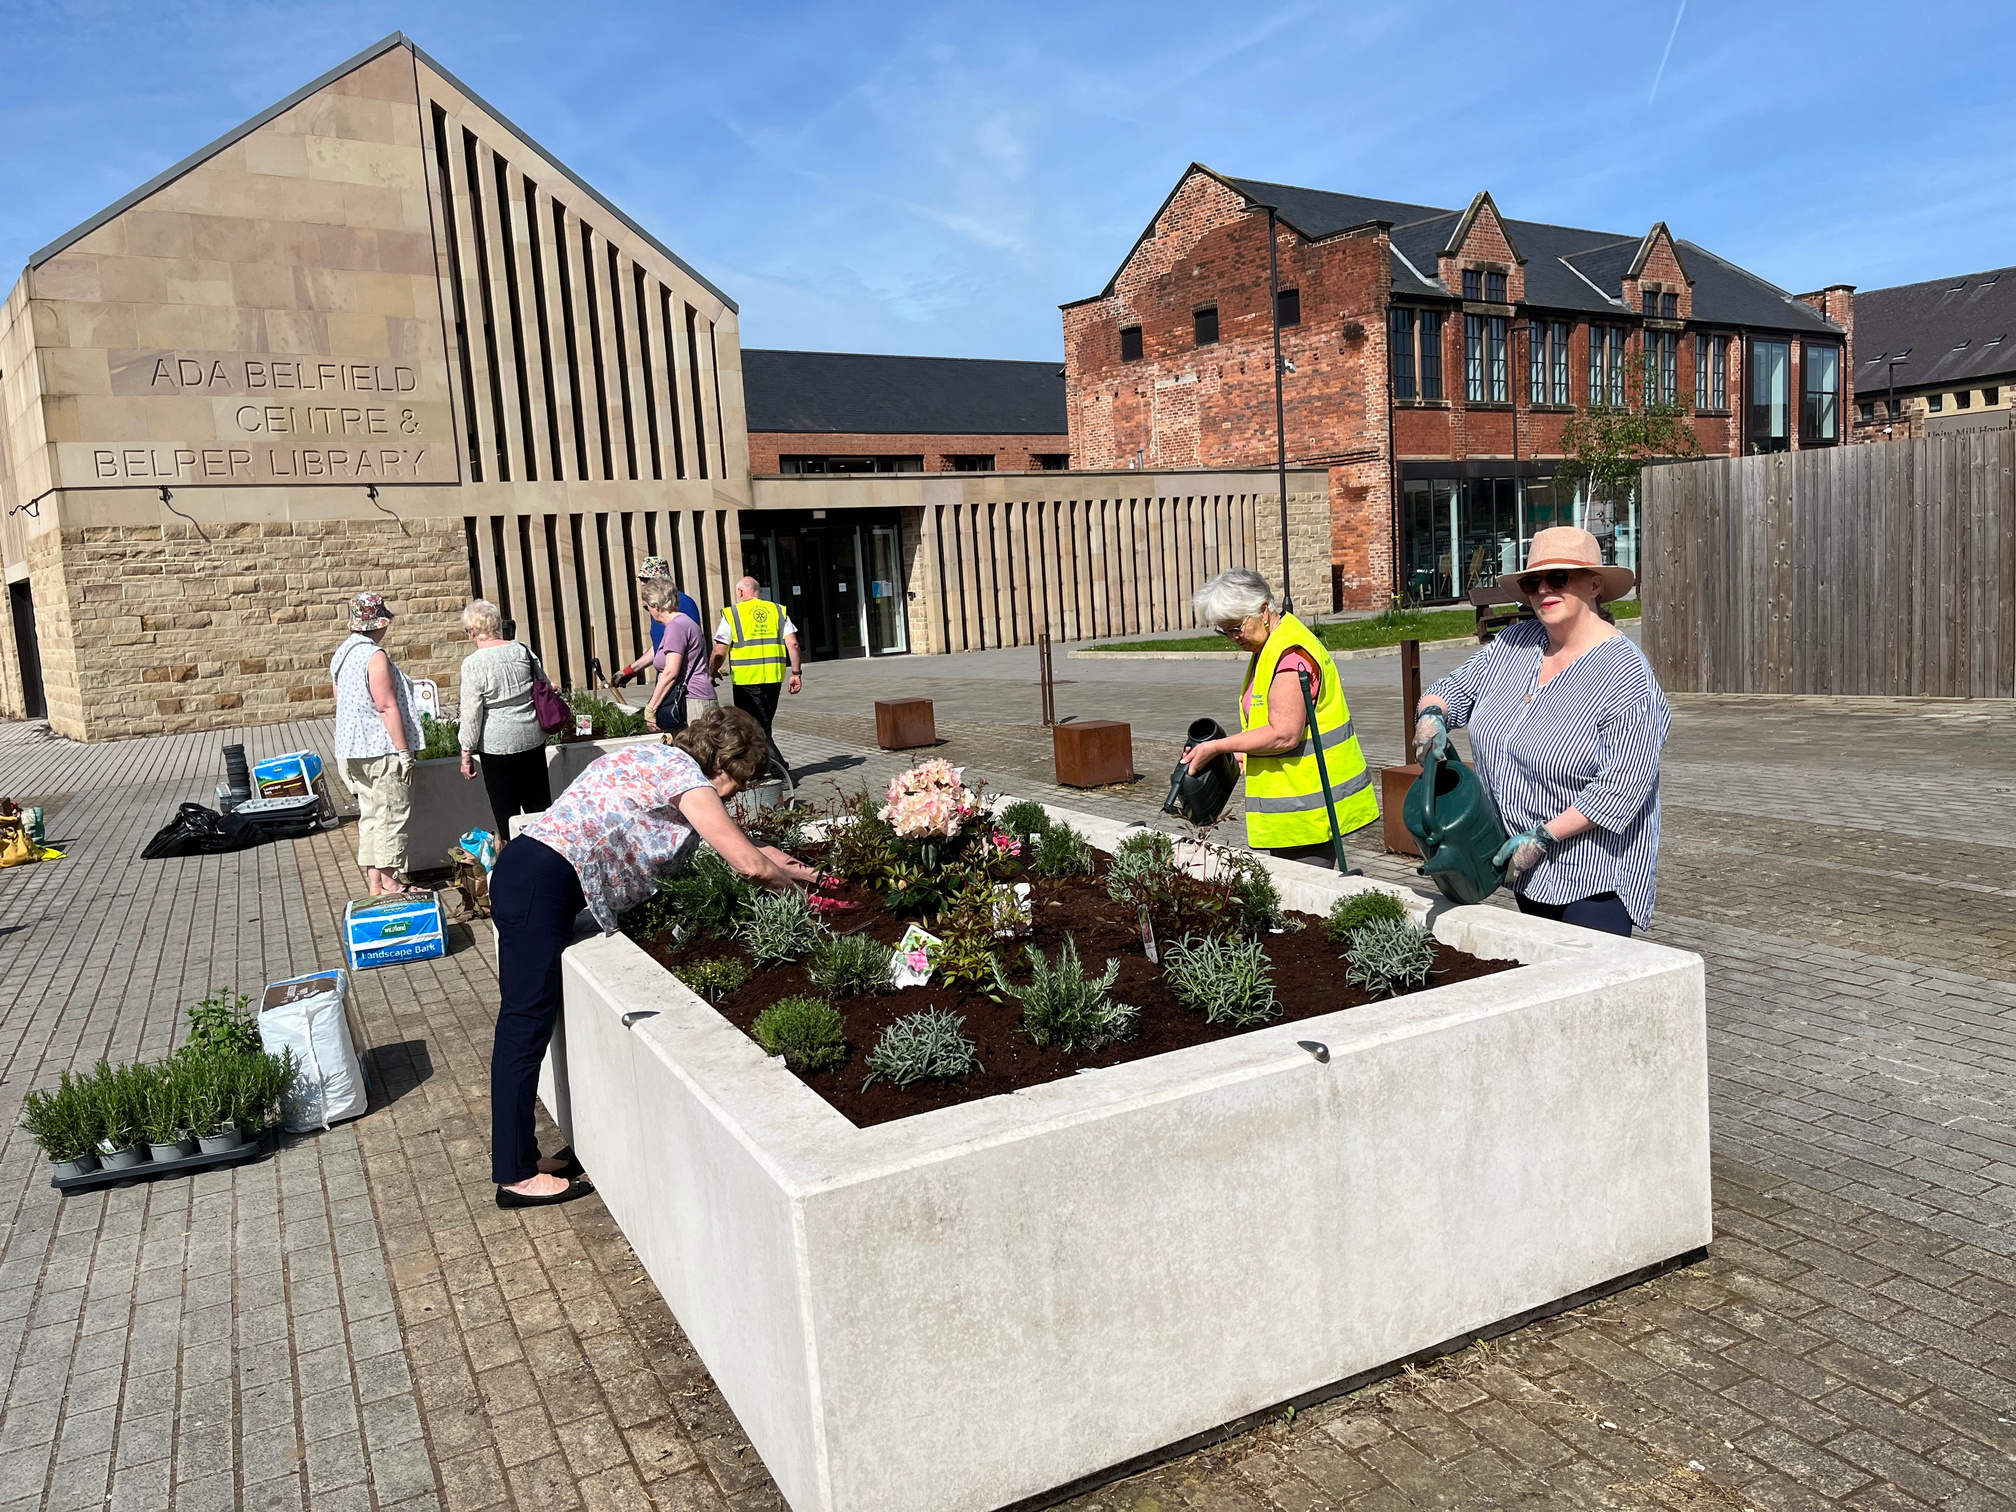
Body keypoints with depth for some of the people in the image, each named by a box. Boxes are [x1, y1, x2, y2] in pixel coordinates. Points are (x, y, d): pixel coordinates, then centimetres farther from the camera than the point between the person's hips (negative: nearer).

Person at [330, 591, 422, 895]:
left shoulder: (340, 655, 13)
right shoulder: (375, 655, -16)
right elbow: (387, 706, -19)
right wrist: (404, 750, -16)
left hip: (353, 750, 9)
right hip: (383, 748, -9)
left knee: (370, 815, 12)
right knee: (392, 815, -2)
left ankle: (374, 881, 16)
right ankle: (390, 882, 2)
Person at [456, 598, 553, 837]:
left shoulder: (473, 663, -12)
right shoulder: (523, 651, 2)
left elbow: (471, 714, -11)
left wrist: (467, 754, -2)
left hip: (497, 746, -5)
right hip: (533, 740, 5)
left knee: (506, 813, 4)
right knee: (539, 806, 13)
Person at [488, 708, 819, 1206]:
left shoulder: (660, 761, 21)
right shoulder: (684, 772, -8)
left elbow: (734, 838, 30)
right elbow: (748, 863, -10)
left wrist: (789, 866, 25)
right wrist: (791, 880, 9)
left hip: (522, 871, 10)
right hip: (544, 884, -10)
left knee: (525, 1017, 12)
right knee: (527, 1020, -4)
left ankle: (521, 1156, 20)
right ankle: (516, 1176, 3)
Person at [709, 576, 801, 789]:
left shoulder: (732, 613, -1)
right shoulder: (778, 611, 10)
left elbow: (719, 652, -3)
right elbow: (792, 644, 1)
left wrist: (713, 672, 13)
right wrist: (796, 673, 5)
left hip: (746, 679, -5)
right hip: (774, 677, 5)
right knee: (764, 725, 18)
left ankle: (781, 773, -8)